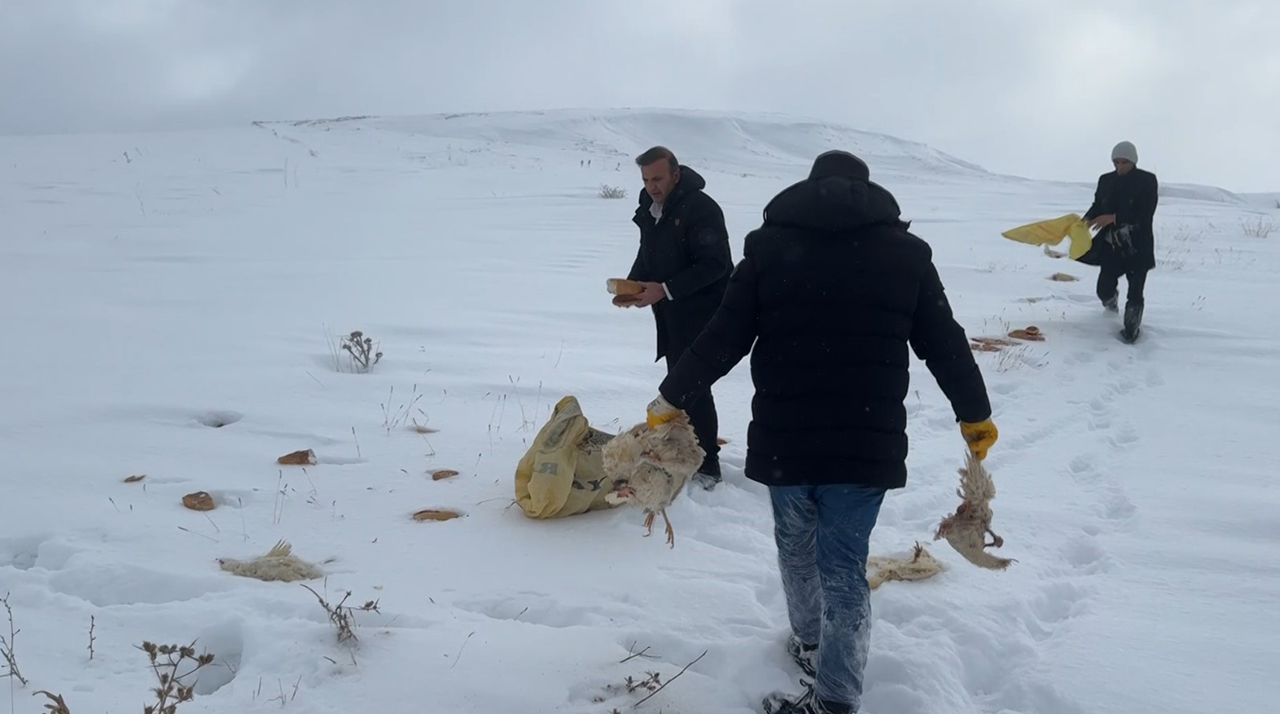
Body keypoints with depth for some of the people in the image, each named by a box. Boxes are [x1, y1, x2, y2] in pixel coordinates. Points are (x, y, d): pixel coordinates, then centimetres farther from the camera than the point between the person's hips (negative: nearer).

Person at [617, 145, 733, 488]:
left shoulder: (701, 208, -18)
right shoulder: (650, 209, 9)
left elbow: (715, 264, -22)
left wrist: (666, 289, -26)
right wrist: (632, 286, 0)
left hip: (703, 314, -8)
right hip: (670, 315, 8)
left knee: (692, 386, -9)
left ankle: (706, 463, 0)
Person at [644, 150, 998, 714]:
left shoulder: (769, 245, 1)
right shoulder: (904, 251, 4)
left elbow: (723, 339, 0)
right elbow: (944, 344, 8)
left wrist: (671, 397, 13)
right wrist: (975, 414, 22)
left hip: (782, 439, 0)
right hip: (867, 443, 0)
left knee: (796, 547, 23)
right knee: (844, 568, 7)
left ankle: (809, 642, 43)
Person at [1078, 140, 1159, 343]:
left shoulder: (1148, 180, -8)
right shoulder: (1106, 180, 3)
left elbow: (1145, 214, -16)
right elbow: (1097, 206, 8)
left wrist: (1114, 218, -25)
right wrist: (1086, 221, -13)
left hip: (1138, 246, -3)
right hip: (1111, 244, 3)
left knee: (1135, 292, -4)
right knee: (1104, 289, 4)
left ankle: (1131, 329, 17)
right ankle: (1112, 302, 42)